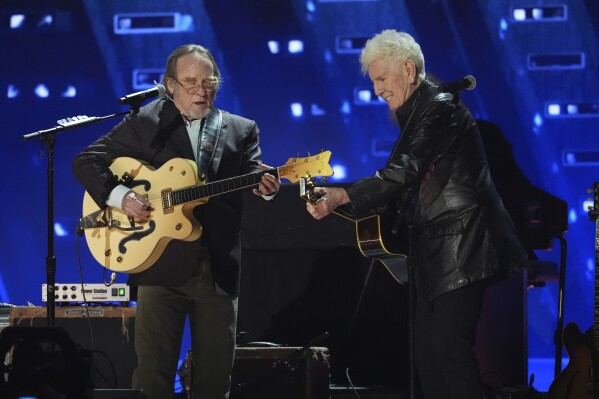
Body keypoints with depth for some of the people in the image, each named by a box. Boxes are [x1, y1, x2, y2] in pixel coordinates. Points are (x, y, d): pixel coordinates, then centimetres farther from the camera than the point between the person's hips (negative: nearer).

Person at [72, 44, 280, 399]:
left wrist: (264, 186, -27)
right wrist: (119, 196, -13)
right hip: (161, 263, -2)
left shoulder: (242, 130, 12)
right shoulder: (144, 123, 6)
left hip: (219, 269, 2)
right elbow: (86, 162, 4)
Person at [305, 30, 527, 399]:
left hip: (462, 244, -10)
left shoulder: (442, 107, -12)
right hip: (435, 251, 10)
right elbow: (406, 187, 16)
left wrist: (343, 196, -28)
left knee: (450, 346, -16)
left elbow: (406, 171, -22)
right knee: (427, 353, 6)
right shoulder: (414, 116, 17)